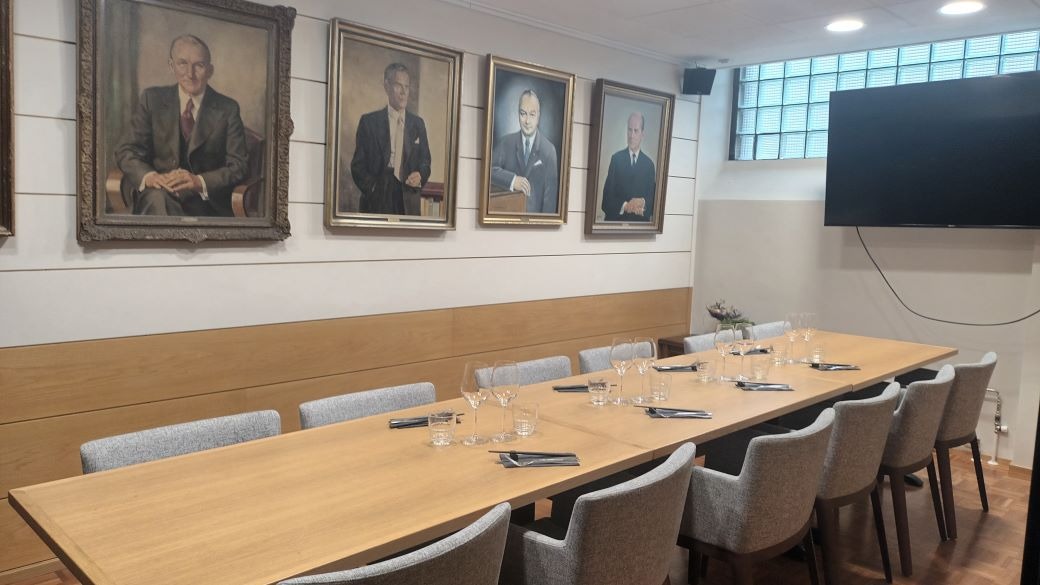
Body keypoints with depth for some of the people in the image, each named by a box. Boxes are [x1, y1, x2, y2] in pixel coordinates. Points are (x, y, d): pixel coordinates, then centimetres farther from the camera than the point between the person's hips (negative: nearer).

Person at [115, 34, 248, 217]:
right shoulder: (152, 99, 7)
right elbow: (126, 152, 3)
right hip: (154, 194, 1)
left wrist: (200, 182, -23)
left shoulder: (227, 109, 3)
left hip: (206, 201, -1)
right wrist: (149, 176, -21)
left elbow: (238, 166, -3)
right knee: (157, 197, -35)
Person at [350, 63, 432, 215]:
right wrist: (372, 188, -11)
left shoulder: (418, 124, 12)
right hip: (376, 202, -2)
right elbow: (358, 164, 3)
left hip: (408, 203, 2)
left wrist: (420, 176, -6)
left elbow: (425, 161, 15)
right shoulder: (369, 121, 4)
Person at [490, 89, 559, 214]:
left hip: (534, 214, -1)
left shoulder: (549, 150, 2)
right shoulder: (505, 142, 6)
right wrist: (512, 180, -17)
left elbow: (550, 192, 0)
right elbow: (490, 169, -3)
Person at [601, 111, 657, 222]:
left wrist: (644, 204, -15)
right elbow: (607, 196, -3)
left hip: (640, 224, 1)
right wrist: (624, 206, -18)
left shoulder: (649, 164, 5)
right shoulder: (616, 158, 2)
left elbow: (653, 200, 5)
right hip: (615, 221, -1)